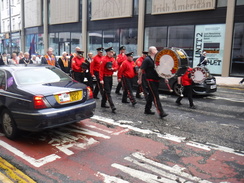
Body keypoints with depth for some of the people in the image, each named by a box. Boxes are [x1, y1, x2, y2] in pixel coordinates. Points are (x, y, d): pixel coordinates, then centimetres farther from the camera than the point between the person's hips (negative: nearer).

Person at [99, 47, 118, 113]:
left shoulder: (113, 59, 8)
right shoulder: (104, 59, -13)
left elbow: (116, 67, 9)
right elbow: (101, 70, -16)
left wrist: (112, 69, -14)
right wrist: (101, 79, -19)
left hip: (110, 77, 8)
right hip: (105, 77, -7)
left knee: (106, 91, 17)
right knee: (108, 93, -7)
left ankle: (103, 104, 31)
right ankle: (112, 107, -12)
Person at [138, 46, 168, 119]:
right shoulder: (147, 60, -10)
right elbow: (140, 70, -11)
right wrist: (139, 79, -10)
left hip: (156, 80, 8)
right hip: (150, 81, -8)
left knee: (151, 95, 15)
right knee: (156, 96, -10)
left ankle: (147, 110, 27)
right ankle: (161, 113, -12)